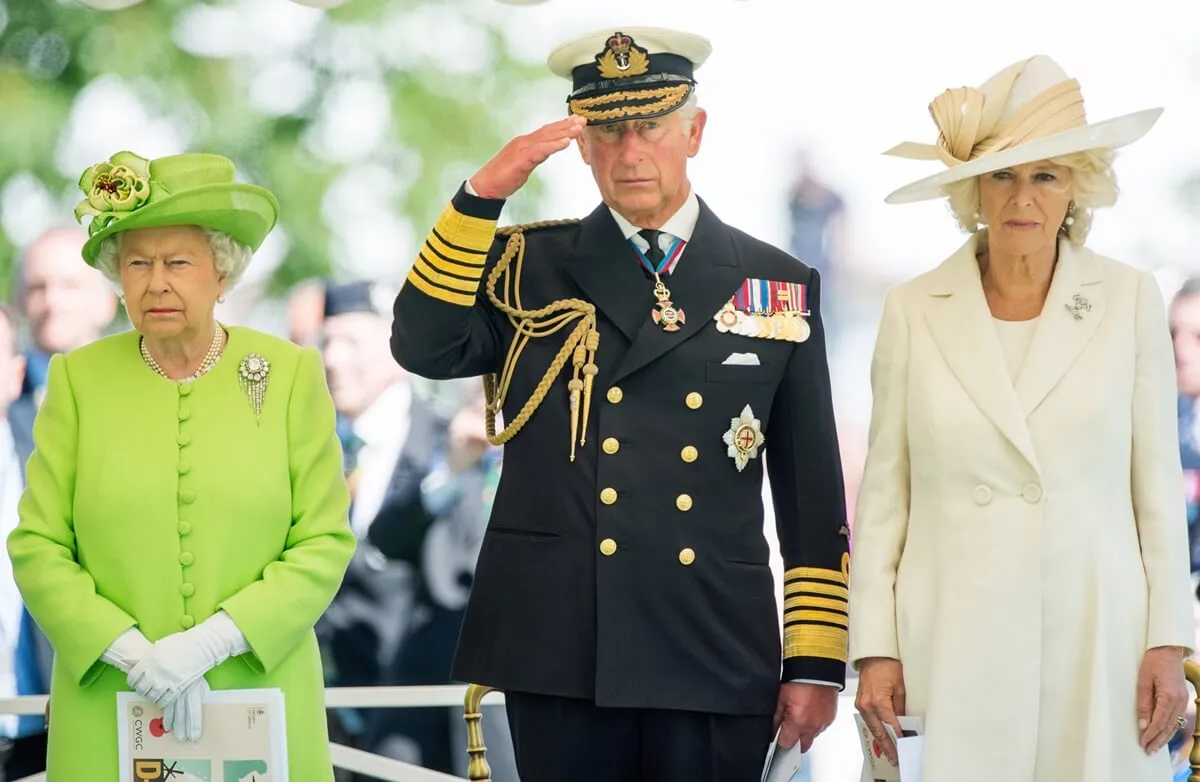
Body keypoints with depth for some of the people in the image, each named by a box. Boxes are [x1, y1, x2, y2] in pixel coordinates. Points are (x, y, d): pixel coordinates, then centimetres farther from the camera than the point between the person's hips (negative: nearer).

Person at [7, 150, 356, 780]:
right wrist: (132, 653, -14)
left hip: (260, 700, 0)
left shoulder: (291, 373, 1)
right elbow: (37, 547, -1)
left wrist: (212, 641, -14)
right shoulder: (79, 379, 2)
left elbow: (325, 543, -2)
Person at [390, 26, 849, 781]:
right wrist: (483, 195, -16)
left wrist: (816, 663, 4)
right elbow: (424, 347, -9)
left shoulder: (780, 287, 9)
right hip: (559, 657, 0)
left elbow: (813, 497, 8)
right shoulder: (528, 268, 9)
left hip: (715, 663, 0)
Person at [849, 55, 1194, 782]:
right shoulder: (914, 311, 3)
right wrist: (875, 649, 1)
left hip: (1099, 643, 0)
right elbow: (883, 491, 6)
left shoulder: (1131, 301, 3)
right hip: (953, 652, 0)